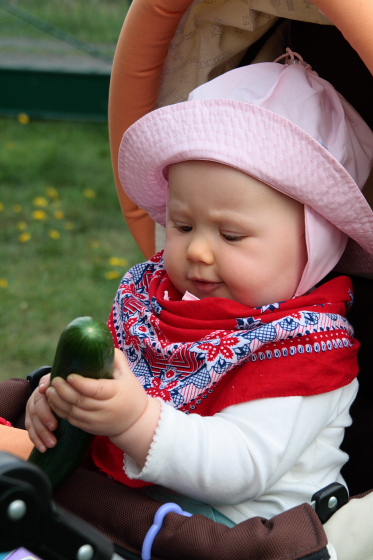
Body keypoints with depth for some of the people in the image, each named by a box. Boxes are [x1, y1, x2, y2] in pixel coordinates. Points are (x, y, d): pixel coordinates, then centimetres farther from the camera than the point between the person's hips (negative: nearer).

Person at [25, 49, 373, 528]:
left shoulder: (302, 347, -15)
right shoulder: (152, 291, 6)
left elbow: (242, 468, -25)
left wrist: (136, 420, -37)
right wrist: (59, 396, -11)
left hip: (235, 524, -5)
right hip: (137, 500, 6)